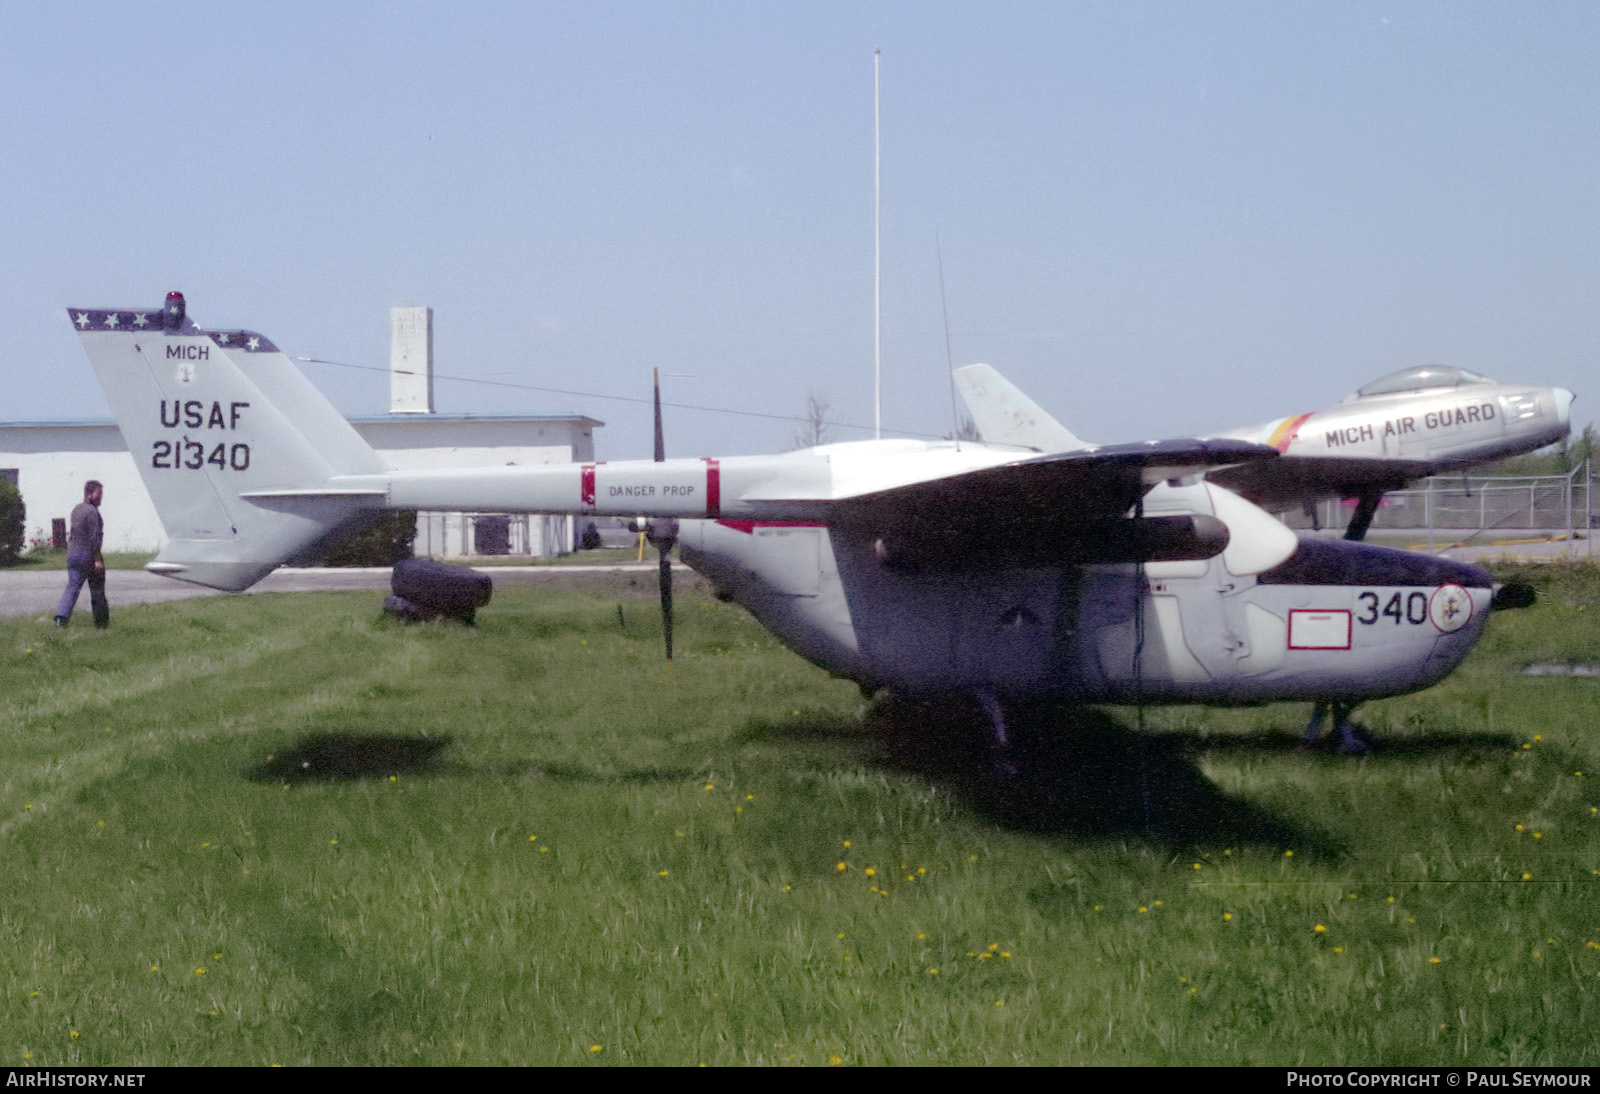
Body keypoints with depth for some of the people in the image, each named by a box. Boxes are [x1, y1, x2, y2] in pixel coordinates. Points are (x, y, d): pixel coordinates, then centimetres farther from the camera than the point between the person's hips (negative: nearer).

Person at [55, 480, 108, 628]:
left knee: (72, 586, 4)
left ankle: (61, 616, -14)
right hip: (89, 555, -7)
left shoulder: (76, 510, 9)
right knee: (97, 591, 7)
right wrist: (98, 559, -20)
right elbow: (94, 538, -21)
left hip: (73, 553, 7)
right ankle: (102, 621, 18)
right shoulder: (92, 511, -17)